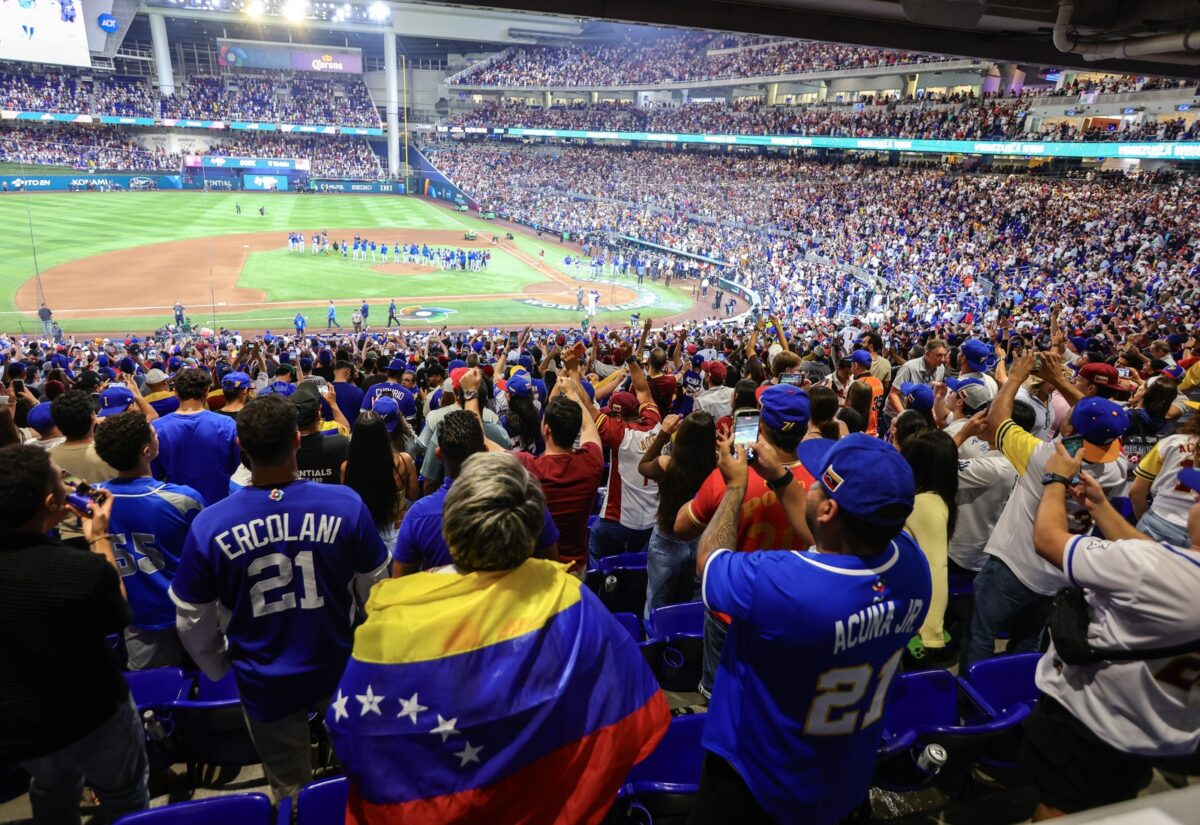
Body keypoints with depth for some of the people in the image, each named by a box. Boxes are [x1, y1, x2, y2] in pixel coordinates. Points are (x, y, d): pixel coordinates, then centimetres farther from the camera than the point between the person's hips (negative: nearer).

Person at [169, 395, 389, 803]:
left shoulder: (209, 525, -21)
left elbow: (191, 620, -7)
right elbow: (375, 589, -6)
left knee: (290, 790, 25)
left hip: (265, 682, 0)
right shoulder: (346, 505, -21)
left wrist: (219, 668, 13)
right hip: (341, 669, 0)